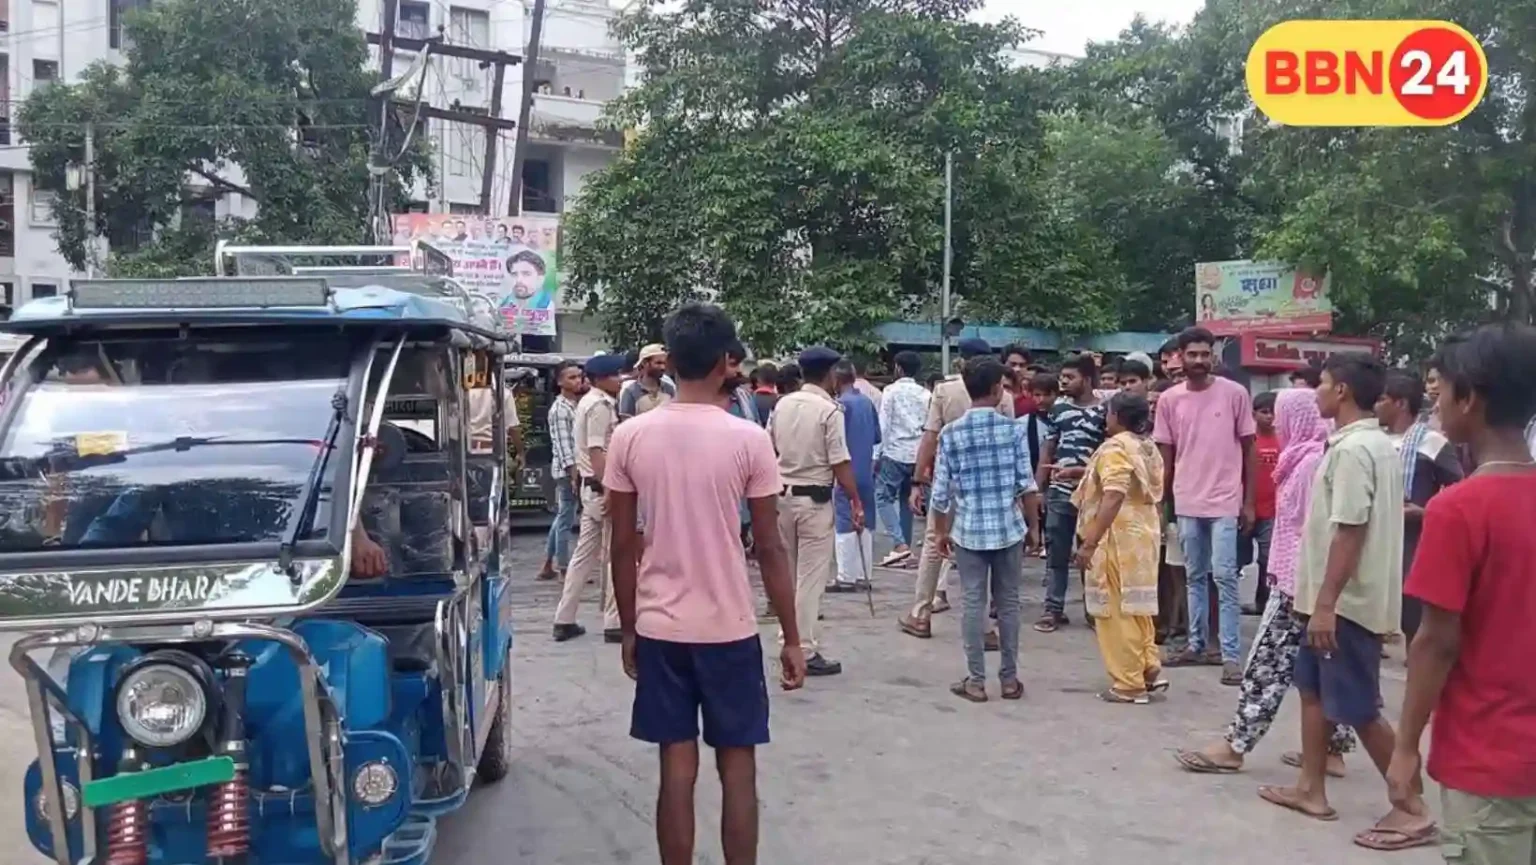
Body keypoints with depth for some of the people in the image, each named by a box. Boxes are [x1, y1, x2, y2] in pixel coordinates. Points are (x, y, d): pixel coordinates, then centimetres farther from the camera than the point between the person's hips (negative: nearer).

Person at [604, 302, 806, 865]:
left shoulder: (630, 436, -3)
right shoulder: (749, 439, -9)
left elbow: (623, 548, 1)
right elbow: (770, 549, -7)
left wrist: (629, 630, 12)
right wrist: (792, 639, 1)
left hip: (659, 629, 2)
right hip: (730, 630, -2)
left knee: (677, 768, 9)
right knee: (737, 766, 10)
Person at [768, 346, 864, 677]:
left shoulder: (782, 404, 5)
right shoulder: (829, 410, -13)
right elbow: (840, 463, -15)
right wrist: (856, 502, -8)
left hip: (782, 495, 6)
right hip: (814, 499, -6)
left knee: (786, 573, 16)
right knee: (811, 577, -2)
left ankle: (788, 641, 23)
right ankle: (806, 651, 1)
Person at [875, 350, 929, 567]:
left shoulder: (891, 391, -4)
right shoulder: (925, 394, 8)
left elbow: (883, 424, -8)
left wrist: (878, 452, -4)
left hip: (895, 452, -5)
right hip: (917, 454, 5)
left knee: (883, 497, 0)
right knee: (906, 500, 15)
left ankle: (899, 544, -14)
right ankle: (905, 546, 16)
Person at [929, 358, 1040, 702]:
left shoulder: (950, 434, -3)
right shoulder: (1012, 429, -4)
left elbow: (941, 491, -1)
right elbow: (1027, 484, -3)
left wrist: (940, 531, 11)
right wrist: (1033, 526, 8)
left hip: (968, 530, 0)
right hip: (1009, 528, 0)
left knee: (973, 604, 5)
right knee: (1008, 603, 9)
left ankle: (976, 681, 8)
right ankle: (1009, 678, 16)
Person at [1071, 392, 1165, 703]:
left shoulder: (1115, 448, -16)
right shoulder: (1149, 448, 12)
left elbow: (1113, 498, -26)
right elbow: (1149, 492, 16)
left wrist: (1089, 543, -26)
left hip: (1117, 537, -9)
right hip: (1144, 534, 9)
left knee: (1117, 610, -1)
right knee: (1135, 606, 18)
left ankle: (1129, 684, 2)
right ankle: (1150, 670, 16)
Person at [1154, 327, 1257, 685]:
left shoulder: (1235, 393, -4)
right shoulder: (1170, 399, 3)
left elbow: (1249, 449, 1)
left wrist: (1249, 501, -1)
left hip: (1225, 501, -3)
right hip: (1187, 503, 3)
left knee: (1224, 576, -5)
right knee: (1194, 576, 12)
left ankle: (1231, 655, -2)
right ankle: (1197, 645, 21)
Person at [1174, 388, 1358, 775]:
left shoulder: (1310, 462, -16)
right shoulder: (1308, 459, 13)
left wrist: (1296, 582, -19)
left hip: (1298, 579, -10)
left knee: (1268, 663, -5)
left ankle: (1235, 746, 0)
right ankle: (1330, 748, 15)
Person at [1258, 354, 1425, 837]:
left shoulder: (1352, 449, -20)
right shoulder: (1377, 444, 12)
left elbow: (1349, 531, -25)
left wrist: (1326, 603, -24)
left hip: (1348, 600, -10)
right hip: (1345, 596, 10)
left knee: (1357, 709, -2)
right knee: (1312, 687, 17)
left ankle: (1412, 807, 7)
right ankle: (1311, 790, 24)